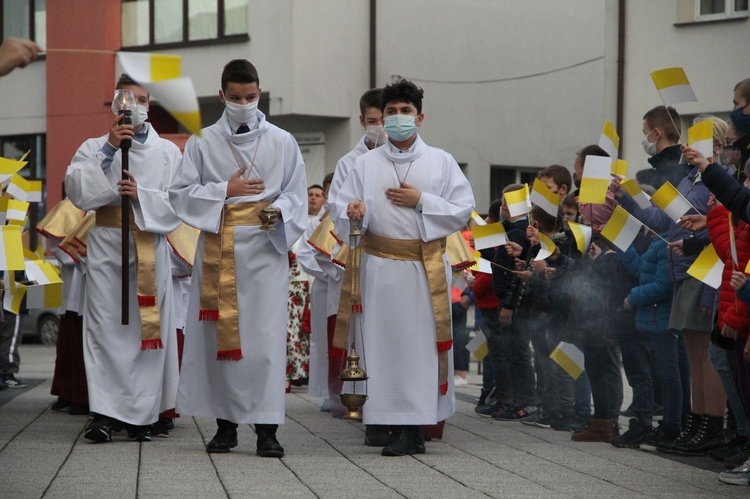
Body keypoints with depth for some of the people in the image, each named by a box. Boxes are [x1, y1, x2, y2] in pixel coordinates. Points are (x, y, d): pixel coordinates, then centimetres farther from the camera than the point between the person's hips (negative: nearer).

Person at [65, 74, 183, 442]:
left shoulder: (168, 152, 14)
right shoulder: (94, 148, 12)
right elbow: (76, 190, -4)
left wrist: (141, 194, -12)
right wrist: (109, 149, -11)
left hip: (151, 249, 1)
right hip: (106, 246, -1)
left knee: (147, 327, -2)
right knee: (105, 327, -8)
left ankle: (142, 415, 2)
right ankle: (103, 412, -10)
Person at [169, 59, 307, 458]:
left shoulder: (282, 143, 9)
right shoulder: (203, 144, 9)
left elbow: (296, 196, 9)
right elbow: (180, 193, 6)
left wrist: (279, 211, -12)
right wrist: (226, 191, -5)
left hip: (265, 247, -1)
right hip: (218, 248, 1)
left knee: (266, 334, -8)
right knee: (221, 333, 0)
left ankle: (266, 427, -7)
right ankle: (226, 423, 8)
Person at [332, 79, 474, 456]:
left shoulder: (441, 162, 8)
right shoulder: (366, 163, 11)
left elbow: (463, 210, 3)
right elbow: (341, 208, 5)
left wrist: (422, 201, -8)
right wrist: (353, 212, -18)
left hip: (426, 267, -1)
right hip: (381, 266, 1)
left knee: (423, 343, -4)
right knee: (387, 343, -2)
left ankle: (414, 427, -2)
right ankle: (401, 426, 2)